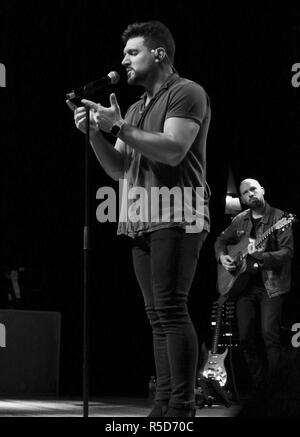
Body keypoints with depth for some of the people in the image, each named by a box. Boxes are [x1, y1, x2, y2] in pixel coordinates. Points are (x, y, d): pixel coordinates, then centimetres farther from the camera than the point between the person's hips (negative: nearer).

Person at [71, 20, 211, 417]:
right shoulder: (136, 108, 24)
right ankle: (164, 404, 5)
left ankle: (182, 406, -15)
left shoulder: (186, 93, -1)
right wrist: (94, 133, 7)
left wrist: (118, 126, -12)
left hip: (176, 216, -8)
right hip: (143, 221, 8)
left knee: (171, 309, -15)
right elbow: (119, 169, 22)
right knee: (158, 315, 5)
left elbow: (173, 150, -15)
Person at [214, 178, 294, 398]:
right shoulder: (240, 220, 11)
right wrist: (222, 256, 4)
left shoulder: (278, 217, -6)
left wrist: (260, 256, -27)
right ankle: (258, 386, 12)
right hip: (245, 285, 5)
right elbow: (221, 240, 25)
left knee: (269, 334, -16)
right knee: (246, 337, 2)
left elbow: (288, 251, -14)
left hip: (271, 284, -5)